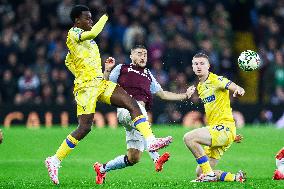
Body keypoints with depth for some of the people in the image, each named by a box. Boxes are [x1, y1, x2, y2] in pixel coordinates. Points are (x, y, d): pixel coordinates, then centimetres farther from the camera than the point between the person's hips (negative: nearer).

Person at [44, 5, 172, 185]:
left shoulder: (84, 36, 22)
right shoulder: (73, 34, -7)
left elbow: (68, 61, 32)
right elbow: (92, 33, -28)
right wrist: (104, 18, -12)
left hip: (100, 83, 9)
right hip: (86, 86, -9)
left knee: (132, 103, -8)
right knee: (85, 128, -11)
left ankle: (150, 140, -17)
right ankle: (55, 160, -1)